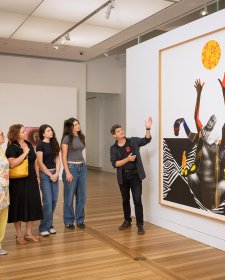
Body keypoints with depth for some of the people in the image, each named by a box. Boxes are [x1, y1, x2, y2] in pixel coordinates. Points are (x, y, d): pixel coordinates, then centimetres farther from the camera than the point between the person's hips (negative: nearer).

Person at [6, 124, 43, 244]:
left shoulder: (29, 144, 8)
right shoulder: (12, 148, -12)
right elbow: (11, 164, -27)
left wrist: (37, 176, 14)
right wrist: (24, 153, -22)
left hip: (31, 181, 6)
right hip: (18, 183, -6)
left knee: (32, 207, 10)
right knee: (19, 207, 4)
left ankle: (28, 233, 23)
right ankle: (19, 235, 19)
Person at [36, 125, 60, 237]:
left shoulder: (54, 144, 11)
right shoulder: (40, 145, -8)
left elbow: (57, 159, 10)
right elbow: (40, 163, -11)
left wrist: (57, 173, -4)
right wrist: (50, 175, -9)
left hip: (54, 174, 6)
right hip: (45, 174, -6)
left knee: (54, 200, 7)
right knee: (48, 201, -7)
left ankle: (49, 225, 20)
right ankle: (44, 228, 4)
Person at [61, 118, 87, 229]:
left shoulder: (81, 137, 9)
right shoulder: (67, 138, -9)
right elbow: (64, 157, -11)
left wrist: (82, 164, 12)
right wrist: (67, 172, -16)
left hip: (82, 167, 6)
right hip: (71, 167, -6)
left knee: (81, 196, 9)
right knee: (69, 197, 4)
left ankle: (80, 220, 22)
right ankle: (69, 221, 16)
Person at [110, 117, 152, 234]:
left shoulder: (133, 141, 0)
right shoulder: (113, 148, 1)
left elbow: (146, 140, -10)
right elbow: (114, 164, -8)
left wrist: (148, 128, -26)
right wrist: (127, 159, -19)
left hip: (135, 175, -2)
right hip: (123, 176, 2)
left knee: (137, 200, -4)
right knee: (125, 200, 15)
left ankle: (140, 225, 3)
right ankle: (127, 221, 32)